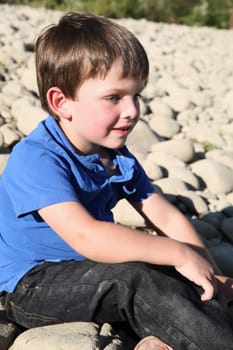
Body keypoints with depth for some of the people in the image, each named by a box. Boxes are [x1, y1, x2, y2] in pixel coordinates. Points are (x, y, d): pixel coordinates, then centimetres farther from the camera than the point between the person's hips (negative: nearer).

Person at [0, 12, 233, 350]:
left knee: (187, 282, -11)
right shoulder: (35, 158, -23)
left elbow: (167, 217, 4)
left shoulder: (117, 157, 3)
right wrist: (181, 253, -30)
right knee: (134, 280, -31)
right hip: (32, 287, -8)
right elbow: (85, 237, -35)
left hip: (89, 272, 8)